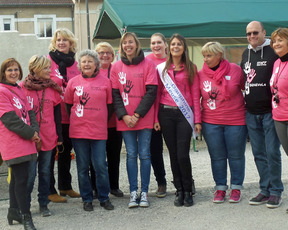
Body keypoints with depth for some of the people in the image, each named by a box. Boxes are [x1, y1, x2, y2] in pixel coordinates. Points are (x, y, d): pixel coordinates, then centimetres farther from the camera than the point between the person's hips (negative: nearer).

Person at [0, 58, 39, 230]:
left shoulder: (19, 91, 17)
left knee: (17, 178, 15)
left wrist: (35, 131, -2)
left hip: (25, 142, 8)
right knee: (21, 178, -8)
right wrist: (30, 133, -12)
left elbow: (29, 113, 15)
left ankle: (14, 212, 26)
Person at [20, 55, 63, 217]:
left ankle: (44, 204, 22)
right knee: (30, 173, -2)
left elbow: (57, 114, 9)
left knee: (45, 171, 11)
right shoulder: (22, 88, -3)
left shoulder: (52, 88, 6)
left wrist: (59, 136, 8)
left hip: (48, 137, 3)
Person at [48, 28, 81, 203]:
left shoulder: (75, 63, 11)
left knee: (66, 150, 16)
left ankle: (65, 186, 29)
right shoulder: (48, 61, -5)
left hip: (70, 115, 6)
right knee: (49, 152, 0)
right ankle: (50, 190, 9)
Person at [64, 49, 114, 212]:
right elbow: (68, 105, 14)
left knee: (101, 165, -1)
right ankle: (87, 199, 19)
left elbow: (109, 105, 8)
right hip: (78, 131, 1)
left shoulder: (105, 81, 2)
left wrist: (102, 122, 4)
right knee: (83, 166, 7)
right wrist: (76, 120, 8)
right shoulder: (73, 82, 4)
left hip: (99, 131, -1)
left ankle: (104, 198, 14)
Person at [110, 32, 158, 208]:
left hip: (144, 118, -2)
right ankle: (133, 192, 10)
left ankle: (144, 192, 9)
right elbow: (115, 94, 4)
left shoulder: (148, 64, -1)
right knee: (131, 154, 5)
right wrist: (124, 116, -9)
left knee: (144, 154, 1)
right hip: (125, 119, 2)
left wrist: (137, 115, -12)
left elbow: (151, 91, -6)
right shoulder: (117, 67, 7)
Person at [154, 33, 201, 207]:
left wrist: (197, 120, -2)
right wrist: (155, 118, 2)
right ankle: (179, 191, 15)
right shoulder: (161, 68, 8)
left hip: (184, 114, -2)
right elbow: (157, 94, 8)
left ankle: (188, 191, 8)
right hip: (166, 114, 2)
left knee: (183, 155, -8)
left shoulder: (191, 68, 5)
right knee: (173, 154, 5)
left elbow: (195, 95, 3)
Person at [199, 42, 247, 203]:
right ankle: (220, 188, 21)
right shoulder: (201, 74, 0)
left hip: (236, 121, -1)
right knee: (217, 157, 8)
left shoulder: (235, 70, -5)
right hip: (211, 123, 2)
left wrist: (247, 109, 6)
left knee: (236, 155, 8)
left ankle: (236, 188, 21)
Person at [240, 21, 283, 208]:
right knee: (259, 154, 10)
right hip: (251, 113, 6)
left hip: (270, 112, -6)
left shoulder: (274, 52, -7)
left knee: (272, 152, -3)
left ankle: (276, 191, 8)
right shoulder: (245, 54, 14)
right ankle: (265, 190, 19)